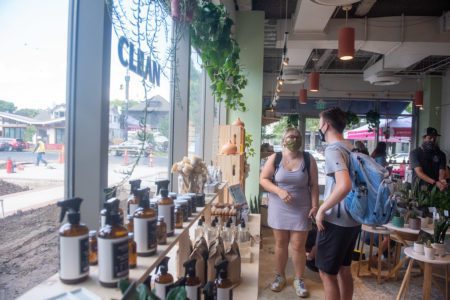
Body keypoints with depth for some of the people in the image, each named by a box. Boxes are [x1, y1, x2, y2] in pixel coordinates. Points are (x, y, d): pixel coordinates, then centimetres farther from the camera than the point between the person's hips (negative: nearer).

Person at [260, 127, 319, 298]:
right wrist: (279, 191, -17)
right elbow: (263, 179, -4)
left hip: (301, 210, 0)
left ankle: (299, 280, 24)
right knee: (280, 244, 12)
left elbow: (314, 185, -2)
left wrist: (315, 206, -10)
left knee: (298, 246, 4)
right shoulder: (274, 158, -4)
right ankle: (280, 276, 31)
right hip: (279, 209, 1)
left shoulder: (308, 160, -3)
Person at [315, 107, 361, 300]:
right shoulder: (350, 149, 9)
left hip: (335, 222, -9)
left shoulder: (333, 150, -17)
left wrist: (322, 210, -21)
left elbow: (344, 185, -32)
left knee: (327, 273, 4)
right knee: (343, 269, 20)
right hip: (352, 220, 9)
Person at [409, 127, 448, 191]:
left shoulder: (441, 154, 9)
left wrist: (442, 180, -25)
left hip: (435, 189, 3)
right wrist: (435, 183, -26)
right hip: (418, 188, -3)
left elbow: (442, 171, -1)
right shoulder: (415, 153, -2)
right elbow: (419, 172, -13)